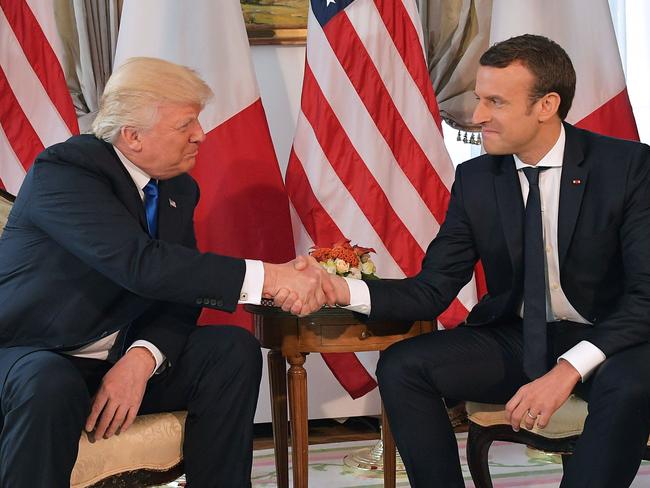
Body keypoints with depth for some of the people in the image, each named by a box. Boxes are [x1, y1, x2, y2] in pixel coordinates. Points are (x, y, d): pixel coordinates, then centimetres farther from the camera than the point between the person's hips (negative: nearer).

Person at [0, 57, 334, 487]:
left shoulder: (180, 189, 4)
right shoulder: (64, 170, -19)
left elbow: (179, 288, -2)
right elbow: (141, 264, -33)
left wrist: (142, 359, -23)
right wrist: (268, 277, -35)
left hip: (125, 358, 6)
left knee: (234, 349, -15)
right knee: (49, 387, -39)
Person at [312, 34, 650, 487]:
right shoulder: (476, 179, -1)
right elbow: (432, 290, -2)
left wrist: (568, 369, -30)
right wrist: (342, 289, -20)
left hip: (607, 345, -3)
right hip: (513, 339, 4)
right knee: (400, 366, -17)